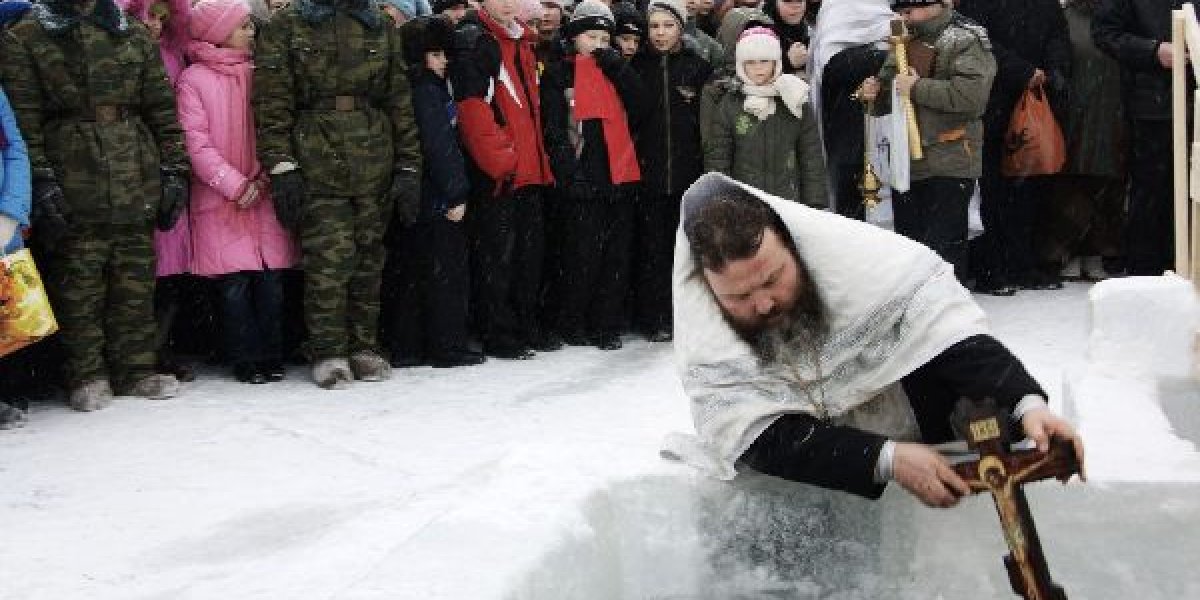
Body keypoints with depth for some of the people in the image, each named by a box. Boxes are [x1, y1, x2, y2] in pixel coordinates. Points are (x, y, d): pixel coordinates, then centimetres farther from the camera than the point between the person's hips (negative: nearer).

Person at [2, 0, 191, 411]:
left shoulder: (136, 38, 14)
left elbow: (163, 112, 13)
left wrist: (174, 172, 6)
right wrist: (41, 182, -12)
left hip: (138, 185, 3)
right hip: (73, 188, -3)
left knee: (136, 282, 5)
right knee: (79, 284, 0)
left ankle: (136, 370, 15)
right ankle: (87, 376, 10)